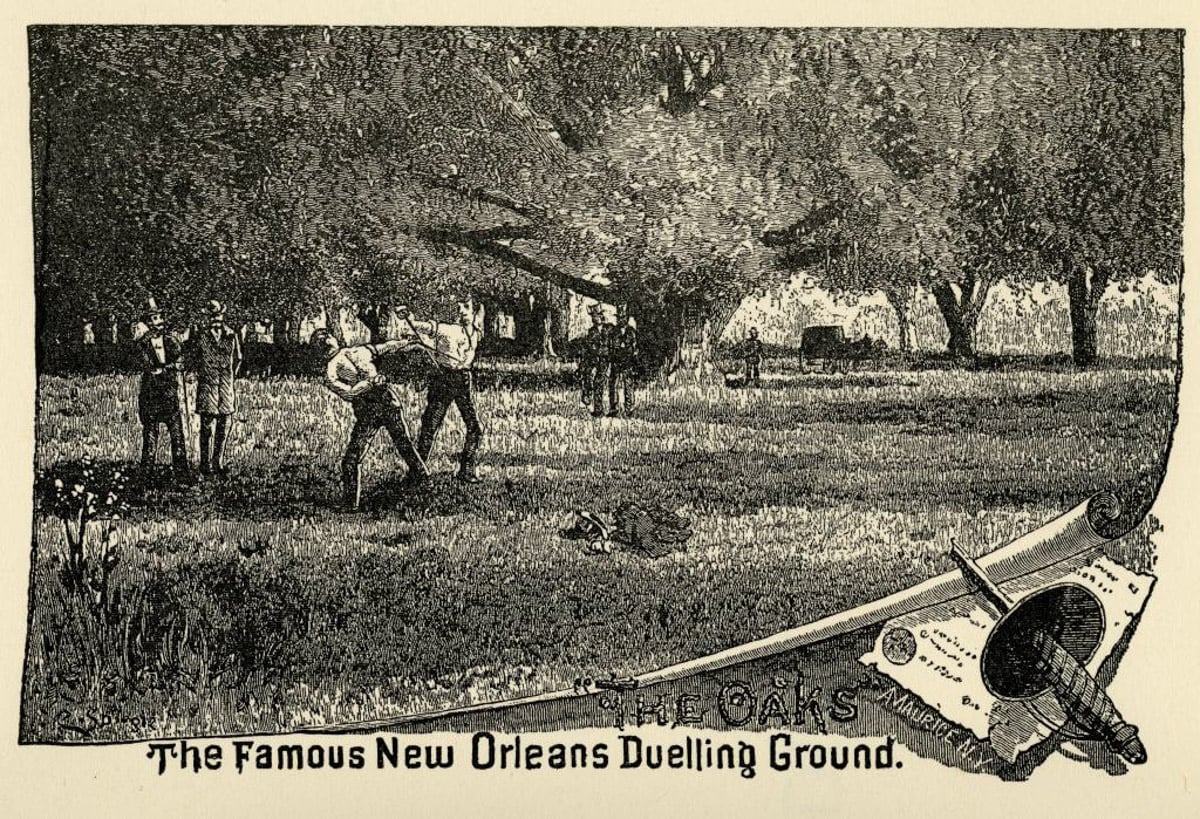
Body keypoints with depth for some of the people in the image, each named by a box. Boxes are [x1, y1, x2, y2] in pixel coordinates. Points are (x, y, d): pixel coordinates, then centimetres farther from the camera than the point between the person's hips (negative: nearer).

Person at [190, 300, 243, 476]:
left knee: (223, 429, 6)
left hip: (226, 388, 2)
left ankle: (218, 464, 13)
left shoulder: (232, 335, 5)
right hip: (207, 386, -2)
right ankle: (206, 466, 0)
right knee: (207, 427, -2)